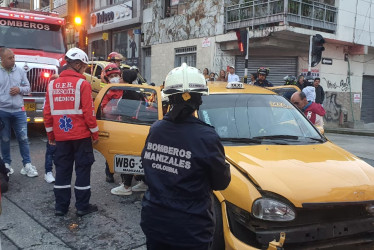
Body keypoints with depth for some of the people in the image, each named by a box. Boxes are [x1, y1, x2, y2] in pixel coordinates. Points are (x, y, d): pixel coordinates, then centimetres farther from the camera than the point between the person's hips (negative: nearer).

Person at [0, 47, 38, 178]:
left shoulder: (20, 71, 5)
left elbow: (27, 87, 11)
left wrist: (19, 89, -10)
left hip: (19, 111, 2)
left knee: (23, 138, 3)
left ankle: (27, 164, 10)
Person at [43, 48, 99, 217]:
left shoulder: (52, 84, 5)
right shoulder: (82, 84, -10)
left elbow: (47, 113, 6)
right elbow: (88, 112, -13)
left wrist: (51, 135, 15)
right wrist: (95, 133, -3)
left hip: (61, 136, 5)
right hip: (81, 135, -5)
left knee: (62, 170, 12)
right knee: (82, 169, 5)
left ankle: (61, 207, 19)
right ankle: (82, 206, 11)